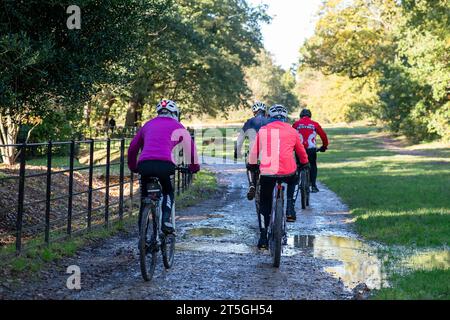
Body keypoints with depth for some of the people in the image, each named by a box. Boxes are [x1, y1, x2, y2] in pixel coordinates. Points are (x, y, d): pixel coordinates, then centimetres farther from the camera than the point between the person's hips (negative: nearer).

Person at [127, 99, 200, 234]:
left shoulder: (148, 124, 28)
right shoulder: (177, 126, 19)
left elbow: (133, 148, 30)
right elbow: (191, 147, 20)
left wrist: (133, 167, 42)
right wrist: (194, 167, 34)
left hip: (144, 164, 2)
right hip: (165, 164, -2)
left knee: (144, 194, 19)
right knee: (168, 192, 21)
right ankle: (166, 220, -4)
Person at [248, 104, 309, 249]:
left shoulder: (262, 130, 9)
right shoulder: (291, 131, 8)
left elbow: (254, 152, 15)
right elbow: (301, 151, 22)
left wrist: (252, 166, 32)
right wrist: (304, 164, 41)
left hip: (266, 173, 1)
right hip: (287, 172, -1)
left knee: (265, 203, 15)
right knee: (293, 180, 35)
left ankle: (263, 237, 7)